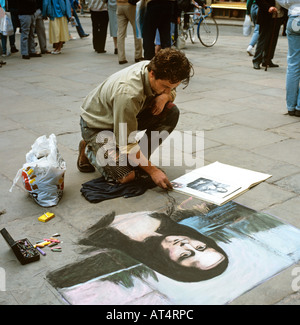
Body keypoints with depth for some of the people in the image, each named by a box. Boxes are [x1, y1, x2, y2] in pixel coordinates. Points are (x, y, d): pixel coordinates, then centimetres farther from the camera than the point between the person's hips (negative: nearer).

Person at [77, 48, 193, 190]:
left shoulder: (157, 69, -16)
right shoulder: (128, 93, -39)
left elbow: (171, 93, 9)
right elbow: (127, 145, -31)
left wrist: (165, 96, -17)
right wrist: (152, 170, -27)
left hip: (128, 116, 8)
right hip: (97, 125, -7)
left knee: (172, 112, -12)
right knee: (126, 176, -22)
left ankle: (139, 159, 0)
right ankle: (89, 150, 6)